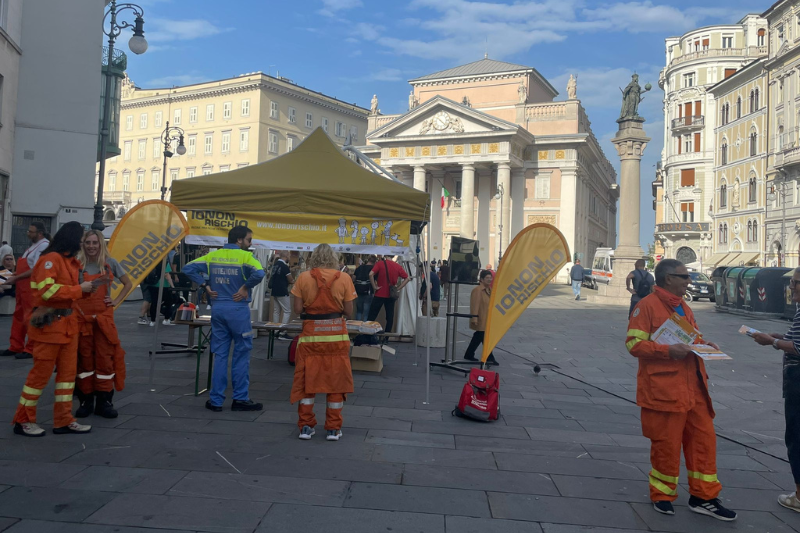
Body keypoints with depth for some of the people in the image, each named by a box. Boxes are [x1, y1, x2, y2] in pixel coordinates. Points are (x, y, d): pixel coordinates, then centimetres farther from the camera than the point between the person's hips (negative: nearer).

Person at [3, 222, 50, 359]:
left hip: (32, 287, -10)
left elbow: (35, 270, -21)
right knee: (18, 316, 14)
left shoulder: (44, 245, -16)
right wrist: (15, 275, 10)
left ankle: (31, 349, 8)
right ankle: (16, 347, 23)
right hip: (23, 286, 10)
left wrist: (16, 278, -17)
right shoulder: (34, 244, 15)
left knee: (30, 318, -2)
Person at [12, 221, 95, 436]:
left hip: (68, 323, 9)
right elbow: (47, 290, -23)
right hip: (50, 323, -9)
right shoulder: (51, 258, -14)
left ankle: (64, 420, 17)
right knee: (41, 373, 0)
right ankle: (23, 420, 15)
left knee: (68, 371, 10)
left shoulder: (70, 260, 14)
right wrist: (79, 289, -17)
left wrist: (87, 287, 0)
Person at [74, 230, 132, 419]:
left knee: (105, 358, -1)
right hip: (82, 317, 0)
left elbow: (128, 284, 11)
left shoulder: (110, 263, 3)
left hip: (104, 317, 0)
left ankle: (104, 401, 6)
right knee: (84, 359, 5)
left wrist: (116, 301, 2)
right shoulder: (77, 264, 0)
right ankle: (86, 401, 13)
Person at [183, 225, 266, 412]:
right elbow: (259, 273, -26)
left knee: (220, 355, 11)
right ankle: (240, 399, 12)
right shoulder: (245, 256, -8)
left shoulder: (213, 256, 8)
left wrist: (206, 286, 4)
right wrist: (245, 287, -12)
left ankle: (216, 400, 14)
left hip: (218, 309, 5)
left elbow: (188, 268, 5)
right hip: (238, 309, -5)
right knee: (241, 354, 7)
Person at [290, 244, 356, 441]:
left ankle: (306, 426, 15)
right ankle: (333, 428, 14)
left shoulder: (303, 277, -3)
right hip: (337, 335, 0)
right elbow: (348, 311, -2)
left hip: (311, 334, 0)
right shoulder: (344, 278, -3)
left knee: (307, 380, 11)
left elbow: (298, 309, -3)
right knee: (335, 380, 9)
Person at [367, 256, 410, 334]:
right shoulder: (397, 266, 4)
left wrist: (374, 287, -11)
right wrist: (398, 288, 2)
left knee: (372, 316, 4)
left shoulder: (379, 263, -5)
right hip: (391, 295, 3)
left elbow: (371, 274, -19)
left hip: (380, 294, -3)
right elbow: (407, 278, 4)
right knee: (390, 317, 9)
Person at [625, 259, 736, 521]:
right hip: (663, 388, -8)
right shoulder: (647, 305, -11)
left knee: (704, 438, 9)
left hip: (693, 387, 8)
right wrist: (668, 350, -26)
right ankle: (662, 495, 24)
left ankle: (703, 497, 22)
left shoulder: (683, 307, 16)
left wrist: (702, 343, 7)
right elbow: (634, 343, -17)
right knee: (666, 443, 4)